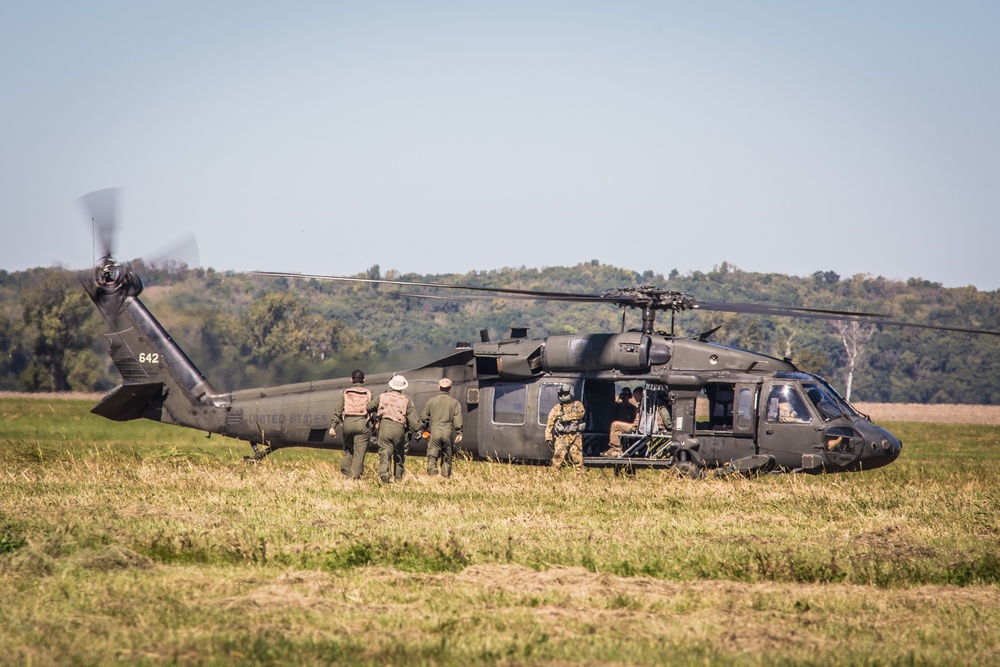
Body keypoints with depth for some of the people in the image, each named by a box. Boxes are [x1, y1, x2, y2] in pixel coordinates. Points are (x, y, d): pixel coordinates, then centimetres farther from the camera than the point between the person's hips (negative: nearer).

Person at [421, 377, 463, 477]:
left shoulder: (431, 401, 7)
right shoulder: (454, 402, 4)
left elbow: (424, 417, 12)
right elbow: (457, 419, -4)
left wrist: (424, 429, 25)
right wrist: (459, 433, -4)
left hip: (435, 431, 0)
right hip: (448, 432, 0)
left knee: (432, 455, -3)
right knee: (447, 457, 10)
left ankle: (432, 472, -21)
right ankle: (446, 475, 10)